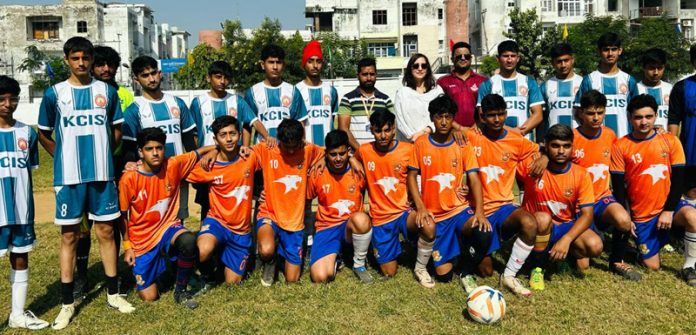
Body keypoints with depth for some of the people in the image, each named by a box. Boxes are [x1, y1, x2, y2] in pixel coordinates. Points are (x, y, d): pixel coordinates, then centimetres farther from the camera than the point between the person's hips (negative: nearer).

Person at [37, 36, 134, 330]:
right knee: (69, 236, 5)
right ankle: (67, 303, 14)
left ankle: (113, 293, 20)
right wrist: (66, 158, 6)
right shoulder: (54, 93, 1)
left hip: (102, 173, 1)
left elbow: (116, 131, 13)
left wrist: (99, 154, 11)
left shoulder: (107, 91, 4)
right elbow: (44, 135, 10)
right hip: (69, 176, -1)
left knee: (106, 231, 7)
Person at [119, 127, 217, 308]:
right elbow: (123, 215, -3)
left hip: (168, 227, 1)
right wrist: (127, 246, -1)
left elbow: (199, 152, 2)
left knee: (188, 241, -37)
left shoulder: (174, 165, -10)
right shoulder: (129, 179, -15)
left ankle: (180, 289, -10)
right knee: (149, 297, -3)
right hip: (142, 240, -1)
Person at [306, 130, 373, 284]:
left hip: (352, 226, 1)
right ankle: (334, 258, 13)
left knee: (361, 219, -38)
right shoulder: (317, 175, -5)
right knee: (320, 277, -24)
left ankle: (359, 265, -11)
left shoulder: (358, 172, -6)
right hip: (327, 228, 0)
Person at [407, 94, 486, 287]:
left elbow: (474, 179, -7)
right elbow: (412, 176, 1)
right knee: (444, 275, -6)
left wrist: (479, 211, -22)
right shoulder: (421, 143, 0)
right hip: (433, 215, 0)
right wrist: (420, 207, -13)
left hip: (459, 209, 0)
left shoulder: (463, 145, 0)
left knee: (484, 232, -33)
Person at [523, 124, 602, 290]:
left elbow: (587, 215, -15)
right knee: (543, 218, -36)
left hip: (567, 227, 2)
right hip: (539, 228, -2)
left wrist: (566, 239, -28)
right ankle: (538, 268, -13)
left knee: (595, 246, -26)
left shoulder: (581, 174, -11)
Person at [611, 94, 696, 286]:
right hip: (641, 215, -1)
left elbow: (678, 179, -3)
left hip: (669, 205, 1)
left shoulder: (670, 141, -2)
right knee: (652, 266, 0)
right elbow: (618, 187, -5)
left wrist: (669, 211, -12)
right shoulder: (621, 146, -7)